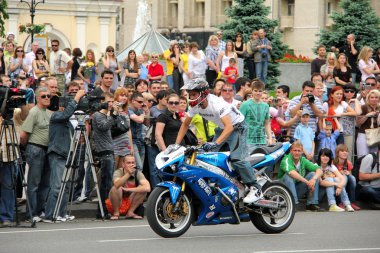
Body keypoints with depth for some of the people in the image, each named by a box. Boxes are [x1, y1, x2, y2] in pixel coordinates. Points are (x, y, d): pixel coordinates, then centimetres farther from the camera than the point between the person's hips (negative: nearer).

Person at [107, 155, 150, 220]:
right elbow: (117, 184, -41)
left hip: (130, 201, 2)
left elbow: (147, 188, -31)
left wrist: (129, 189, -33)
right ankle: (116, 213, -12)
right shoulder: (118, 172, -18)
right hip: (117, 202, -2)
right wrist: (128, 173, -47)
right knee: (115, 188, -32)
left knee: (143, 189, -21)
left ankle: (130, 212, -8)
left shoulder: (137, 173, -14)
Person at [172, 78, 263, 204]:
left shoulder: (217, 104, -33)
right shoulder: (195, 106, -9)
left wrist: (215, 143, -52)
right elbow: (185, 124, 4)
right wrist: (176, 144, -4)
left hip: (236, 127, -9)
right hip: (222, 128, 9)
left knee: (237, 158, -25)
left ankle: (255, 189, -20)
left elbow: (229, 127, -41)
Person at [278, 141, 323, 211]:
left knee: (313, 174, -10)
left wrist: (314, 179, -29)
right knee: (288, 176, -31)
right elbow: (292, 172, -37)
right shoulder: (286, 160, -16)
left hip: (298, 191, 5)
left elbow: (319, 170, -7)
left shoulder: (303, 160, 0)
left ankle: (312, 204, -13)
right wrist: (307, 182, -41)